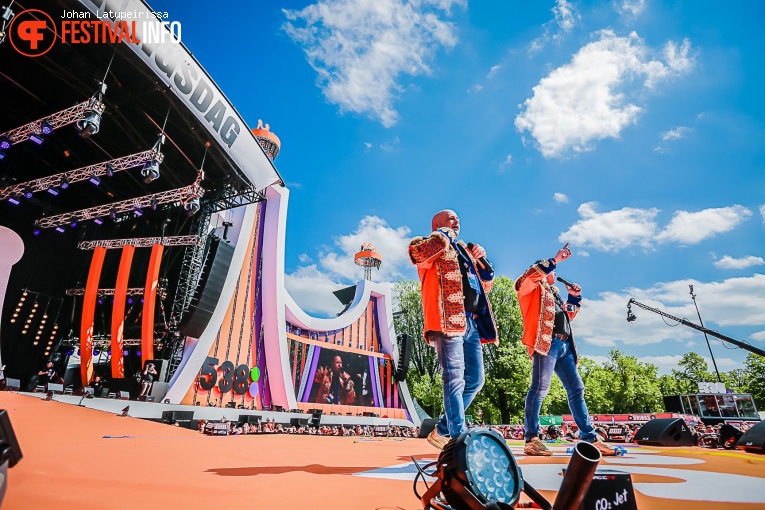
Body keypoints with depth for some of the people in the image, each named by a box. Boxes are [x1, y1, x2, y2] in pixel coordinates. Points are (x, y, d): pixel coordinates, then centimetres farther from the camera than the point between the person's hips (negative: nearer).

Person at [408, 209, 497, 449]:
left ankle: (442, 431, 21)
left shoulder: (464, 250, 29)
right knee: (455, 379, -12)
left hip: (472, 323, 8)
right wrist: (444, 235, -5)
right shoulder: (431, 246, 7)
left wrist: (482, 260, 15)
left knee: (475, 380, 9)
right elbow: (417, 252, -20)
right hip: (448, 321, -8)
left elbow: (486, 285, 32)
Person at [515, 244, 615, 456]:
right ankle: (532, 439, -13)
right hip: (546, 342, -9)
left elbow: (568, 316, 35)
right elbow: (528, 276, -15)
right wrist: (555, 260, -12)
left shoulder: (554, 293, 31)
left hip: (564, 345, 9)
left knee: (576, 390, 7)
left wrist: (575, 298, 22)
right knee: (540, 388, -14)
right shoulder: (534, 288, 8)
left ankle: (590, 439, 12)